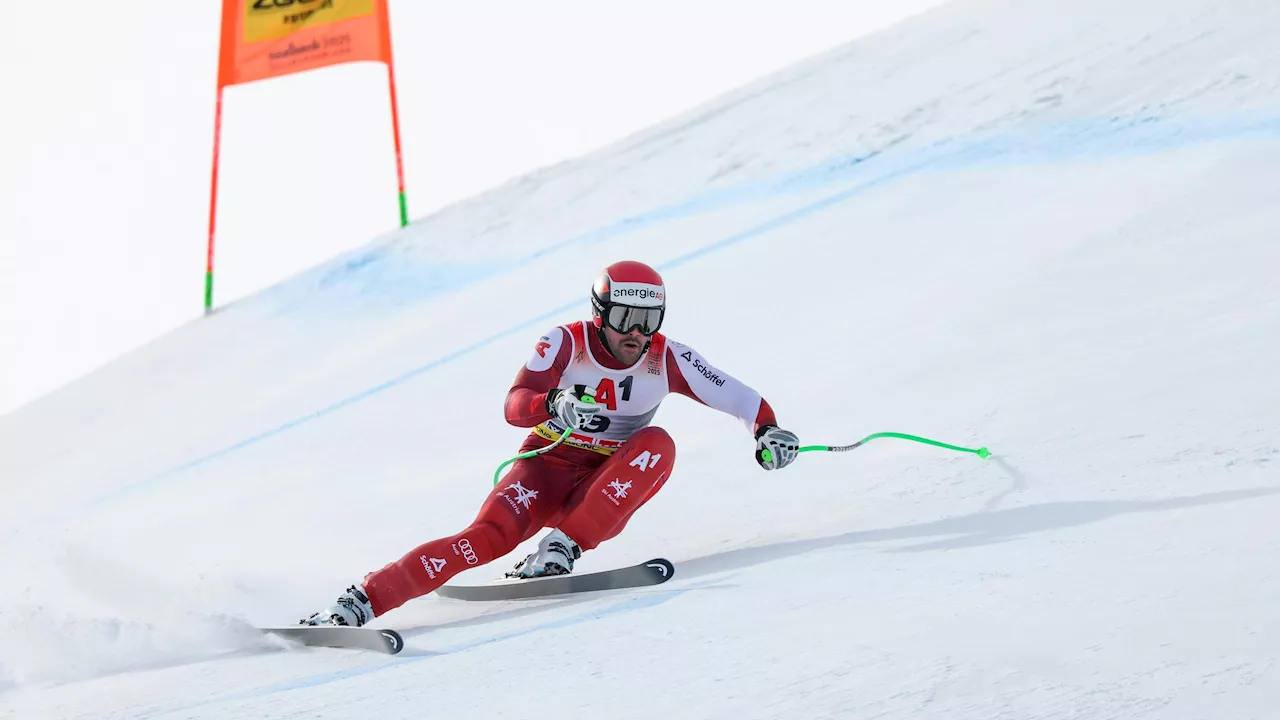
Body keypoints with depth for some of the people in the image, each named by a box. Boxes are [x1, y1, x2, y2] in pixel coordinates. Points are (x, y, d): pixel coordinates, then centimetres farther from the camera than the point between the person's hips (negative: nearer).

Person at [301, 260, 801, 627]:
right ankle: (362, 600, -30)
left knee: (657, 443, -27)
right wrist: (556, 405, -46)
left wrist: (768, 431, -24)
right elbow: (513, 406, -25)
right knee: (489, 536, -28)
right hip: (547, 467, -2)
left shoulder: (666, 360, -9)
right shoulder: (566, 343, -14)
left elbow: (737, 397, -4)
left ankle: (562, 547, -31)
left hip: (607, 488, 2)